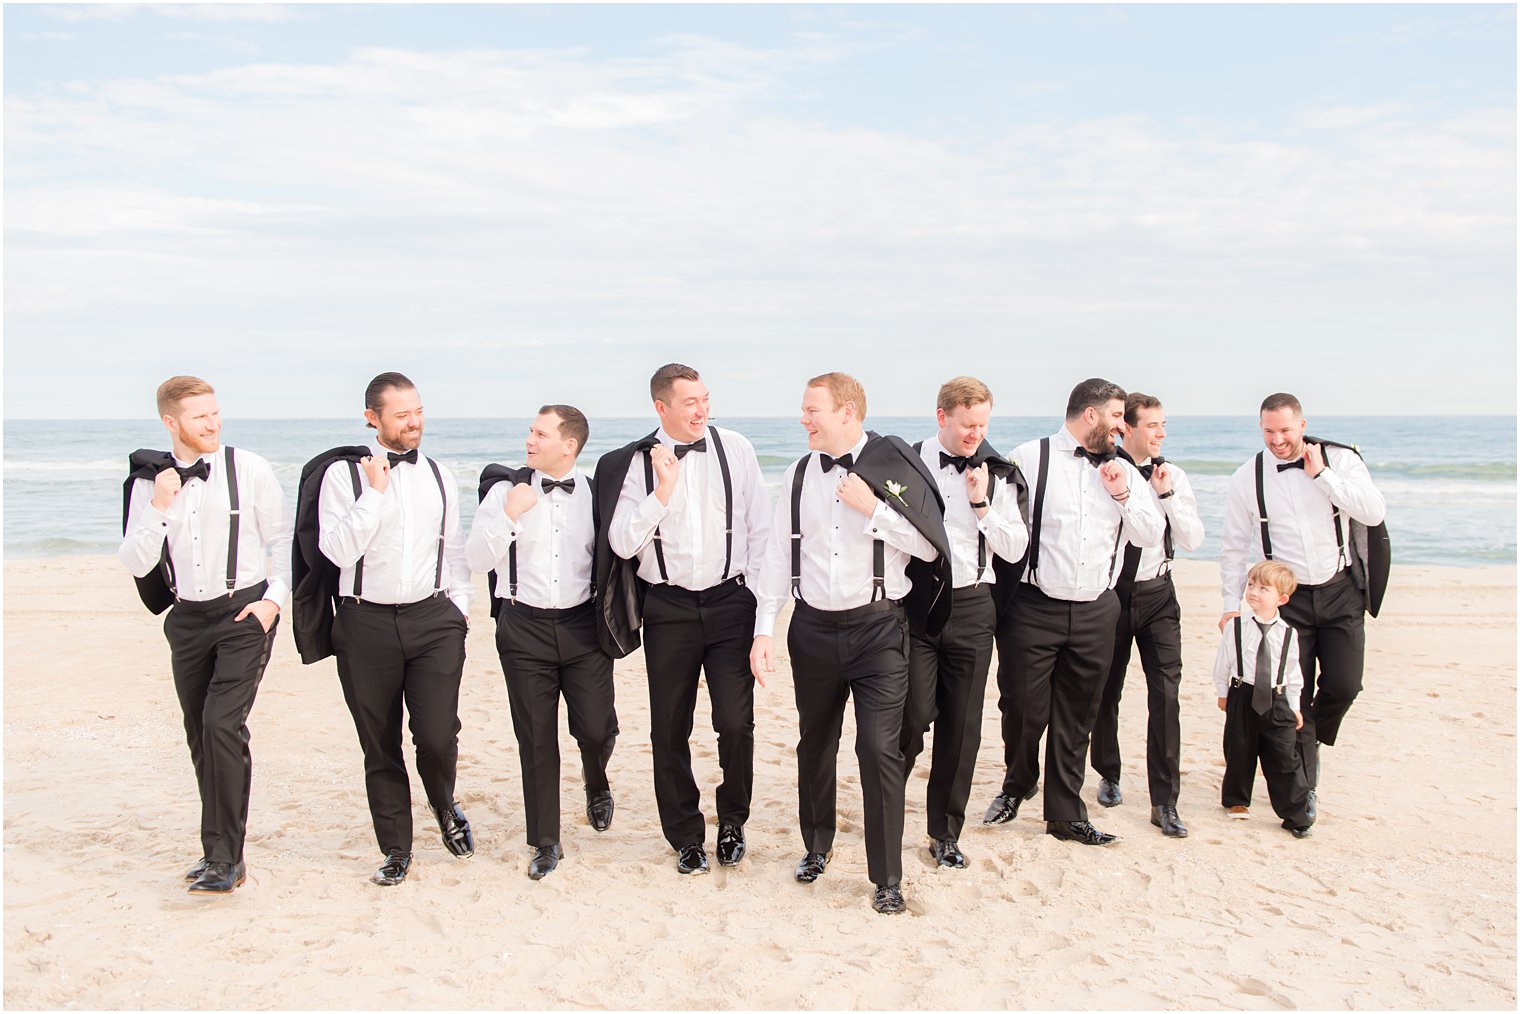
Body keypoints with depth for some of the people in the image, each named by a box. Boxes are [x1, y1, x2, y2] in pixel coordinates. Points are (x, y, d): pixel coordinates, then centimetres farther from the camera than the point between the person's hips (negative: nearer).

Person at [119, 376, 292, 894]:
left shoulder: (248, 468, -4)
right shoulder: (149, 482, 5)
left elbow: (282, 539, 2)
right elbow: (135, 563, 1)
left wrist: (274, 597, -8)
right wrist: (159, 508, -11)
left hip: (244, 613, -4)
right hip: (188, 619, 4)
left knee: (223, 724, -17)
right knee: (200, 736, 11)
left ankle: (224, 858, -10)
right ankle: (222, 848, 26)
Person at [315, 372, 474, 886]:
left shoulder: (439, 476, 10)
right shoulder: (343, 475, -2)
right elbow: (338, 551, -12)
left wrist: (459, 604, 11)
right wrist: (375, 492, -14)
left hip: (432, 618, 1)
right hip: (366, 624, -1)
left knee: (437, 734, -11)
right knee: (379, 746, 8)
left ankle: (444, 805, 23)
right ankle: (396, 850, 26)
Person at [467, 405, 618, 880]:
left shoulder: (594, 493, 1)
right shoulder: (506, 490, -1)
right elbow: (477, 559, -4)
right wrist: (508, 514, -16)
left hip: (582, 625, 0)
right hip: (524, 627, 0)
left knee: (596, 728, -4)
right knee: (536, 739, 5)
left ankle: (596, 785, 33)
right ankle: (545, 842, 21)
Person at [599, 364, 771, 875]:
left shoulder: (735, 449, 0)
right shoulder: (635, 463, -1)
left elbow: (760, 528, 5)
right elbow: (622, 543, -6)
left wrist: (756, 597, 3)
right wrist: (663, 490, -14)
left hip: (730, 601, 0)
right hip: (668, 608, 1)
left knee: (736, 722, -7)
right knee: (670, 731, 7)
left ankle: (732, 822, 20)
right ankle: (686, 837, 27)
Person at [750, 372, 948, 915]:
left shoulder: (895, 467, -6)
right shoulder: (798, 475, 5)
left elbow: (930, 547, -7)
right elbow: (779, 555, 7)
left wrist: (873, 508, -16)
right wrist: (764, 630, 2)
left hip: (877, 626, -4)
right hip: (813, 628, 4)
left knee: (880, 748, -8)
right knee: (815, 744, 16)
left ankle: (887, 878, 7)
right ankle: (816, 845, 38)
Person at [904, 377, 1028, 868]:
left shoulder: (996, 473, 5)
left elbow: (1015, 549, 2)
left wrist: (983, 504, -10)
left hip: (972, 606, 3)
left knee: (962, 726, 7)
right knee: (915, 716, -9)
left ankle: (945, 833, 22)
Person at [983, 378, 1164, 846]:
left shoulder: (1122, 470, 10)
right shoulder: (1030, 458, -5)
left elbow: (1151, 535, 7)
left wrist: (1122, 494, -7)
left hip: (1095, 613, 4)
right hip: (1036, 609, -4)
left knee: (1076, 719, 11)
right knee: (1023, 710, 0)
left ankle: (1066, 816, 23)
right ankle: (1016, 785, 30)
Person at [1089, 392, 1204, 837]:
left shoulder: (1173, 477, 3)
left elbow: (1193, 539, -2)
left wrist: (1166, 494, -12)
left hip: (1156, 594, 2)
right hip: (1109, 593, -2)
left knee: (1166, 694, -6)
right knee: (1106, 691, 11)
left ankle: (1164, 803, 0)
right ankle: (1109, 775, 35)